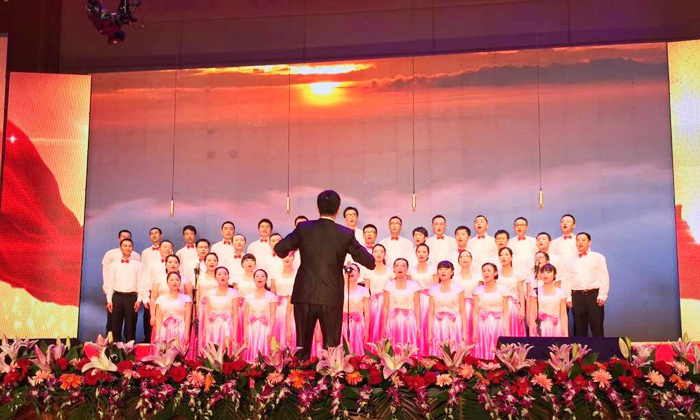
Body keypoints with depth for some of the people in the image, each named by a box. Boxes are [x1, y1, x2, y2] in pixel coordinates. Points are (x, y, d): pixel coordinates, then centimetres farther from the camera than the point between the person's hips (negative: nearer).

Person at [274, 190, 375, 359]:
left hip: (304, 296, 1)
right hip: (331, 298, -1)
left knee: (302, 348, 11)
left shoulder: (303, 228, -3)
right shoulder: (346, 234, -5)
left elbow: (279, 248, 0)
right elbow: (370, 263, -3)